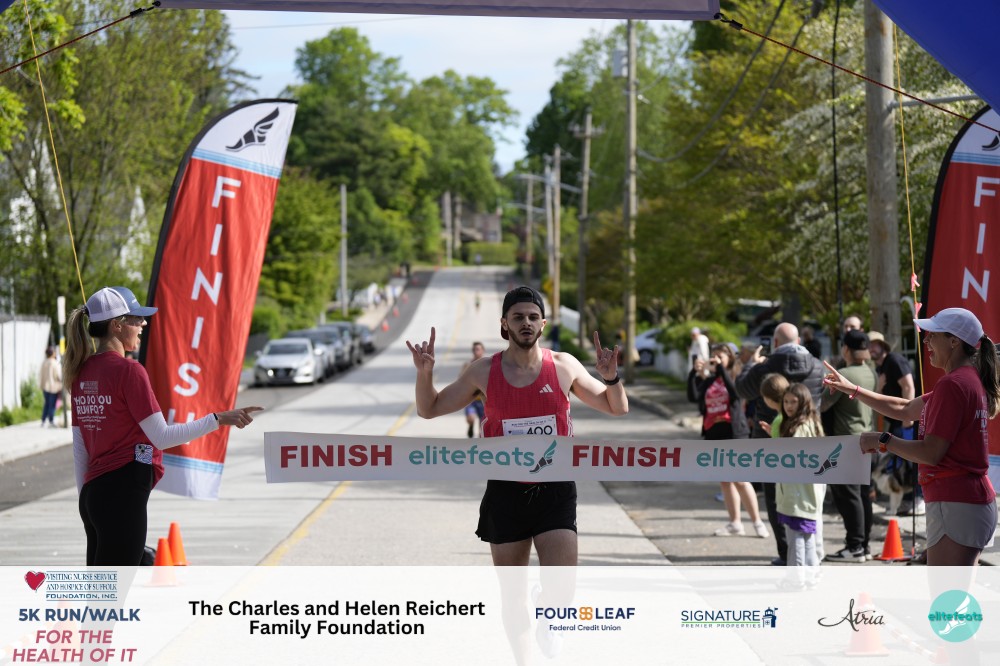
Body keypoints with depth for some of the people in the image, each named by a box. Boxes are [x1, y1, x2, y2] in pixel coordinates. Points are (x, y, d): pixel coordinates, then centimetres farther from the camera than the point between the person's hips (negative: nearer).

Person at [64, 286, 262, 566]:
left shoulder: (83, 372, 11)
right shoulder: (128, 371, -12)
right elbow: (162, 437, -14)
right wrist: (218, 419, -11)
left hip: (93, 492, 8)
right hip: (122, 493, -8)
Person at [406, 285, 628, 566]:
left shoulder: (564, 367, 1)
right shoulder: (484, 371, 1)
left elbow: (618, 408, 10)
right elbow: (429, 409, 11)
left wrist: (611, 377, -10)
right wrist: (424, 373, -7)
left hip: (555, 493, -1)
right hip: (505, 493, 1)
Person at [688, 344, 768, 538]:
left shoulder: (734, 377, 0)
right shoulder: (708, 381, 12)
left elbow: (736, 393, -22)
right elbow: (693, 397, -3)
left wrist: (721, 368, -21)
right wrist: (694, 373, -13)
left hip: (734, 433, -6)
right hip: (713, 434, 6)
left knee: (740, 479, -11)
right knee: (725, 480, 9)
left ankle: (757, 521, -5)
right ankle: (735, 523, 15)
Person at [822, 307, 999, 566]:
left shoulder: (951, 385, -17)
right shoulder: (969, 380, 16)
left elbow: (931, 453, -20)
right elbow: (905, 410, 25)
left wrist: (882, 441, -7)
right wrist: (853, 389, 24)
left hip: (954, 504, -11)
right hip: (975, 501, 11)